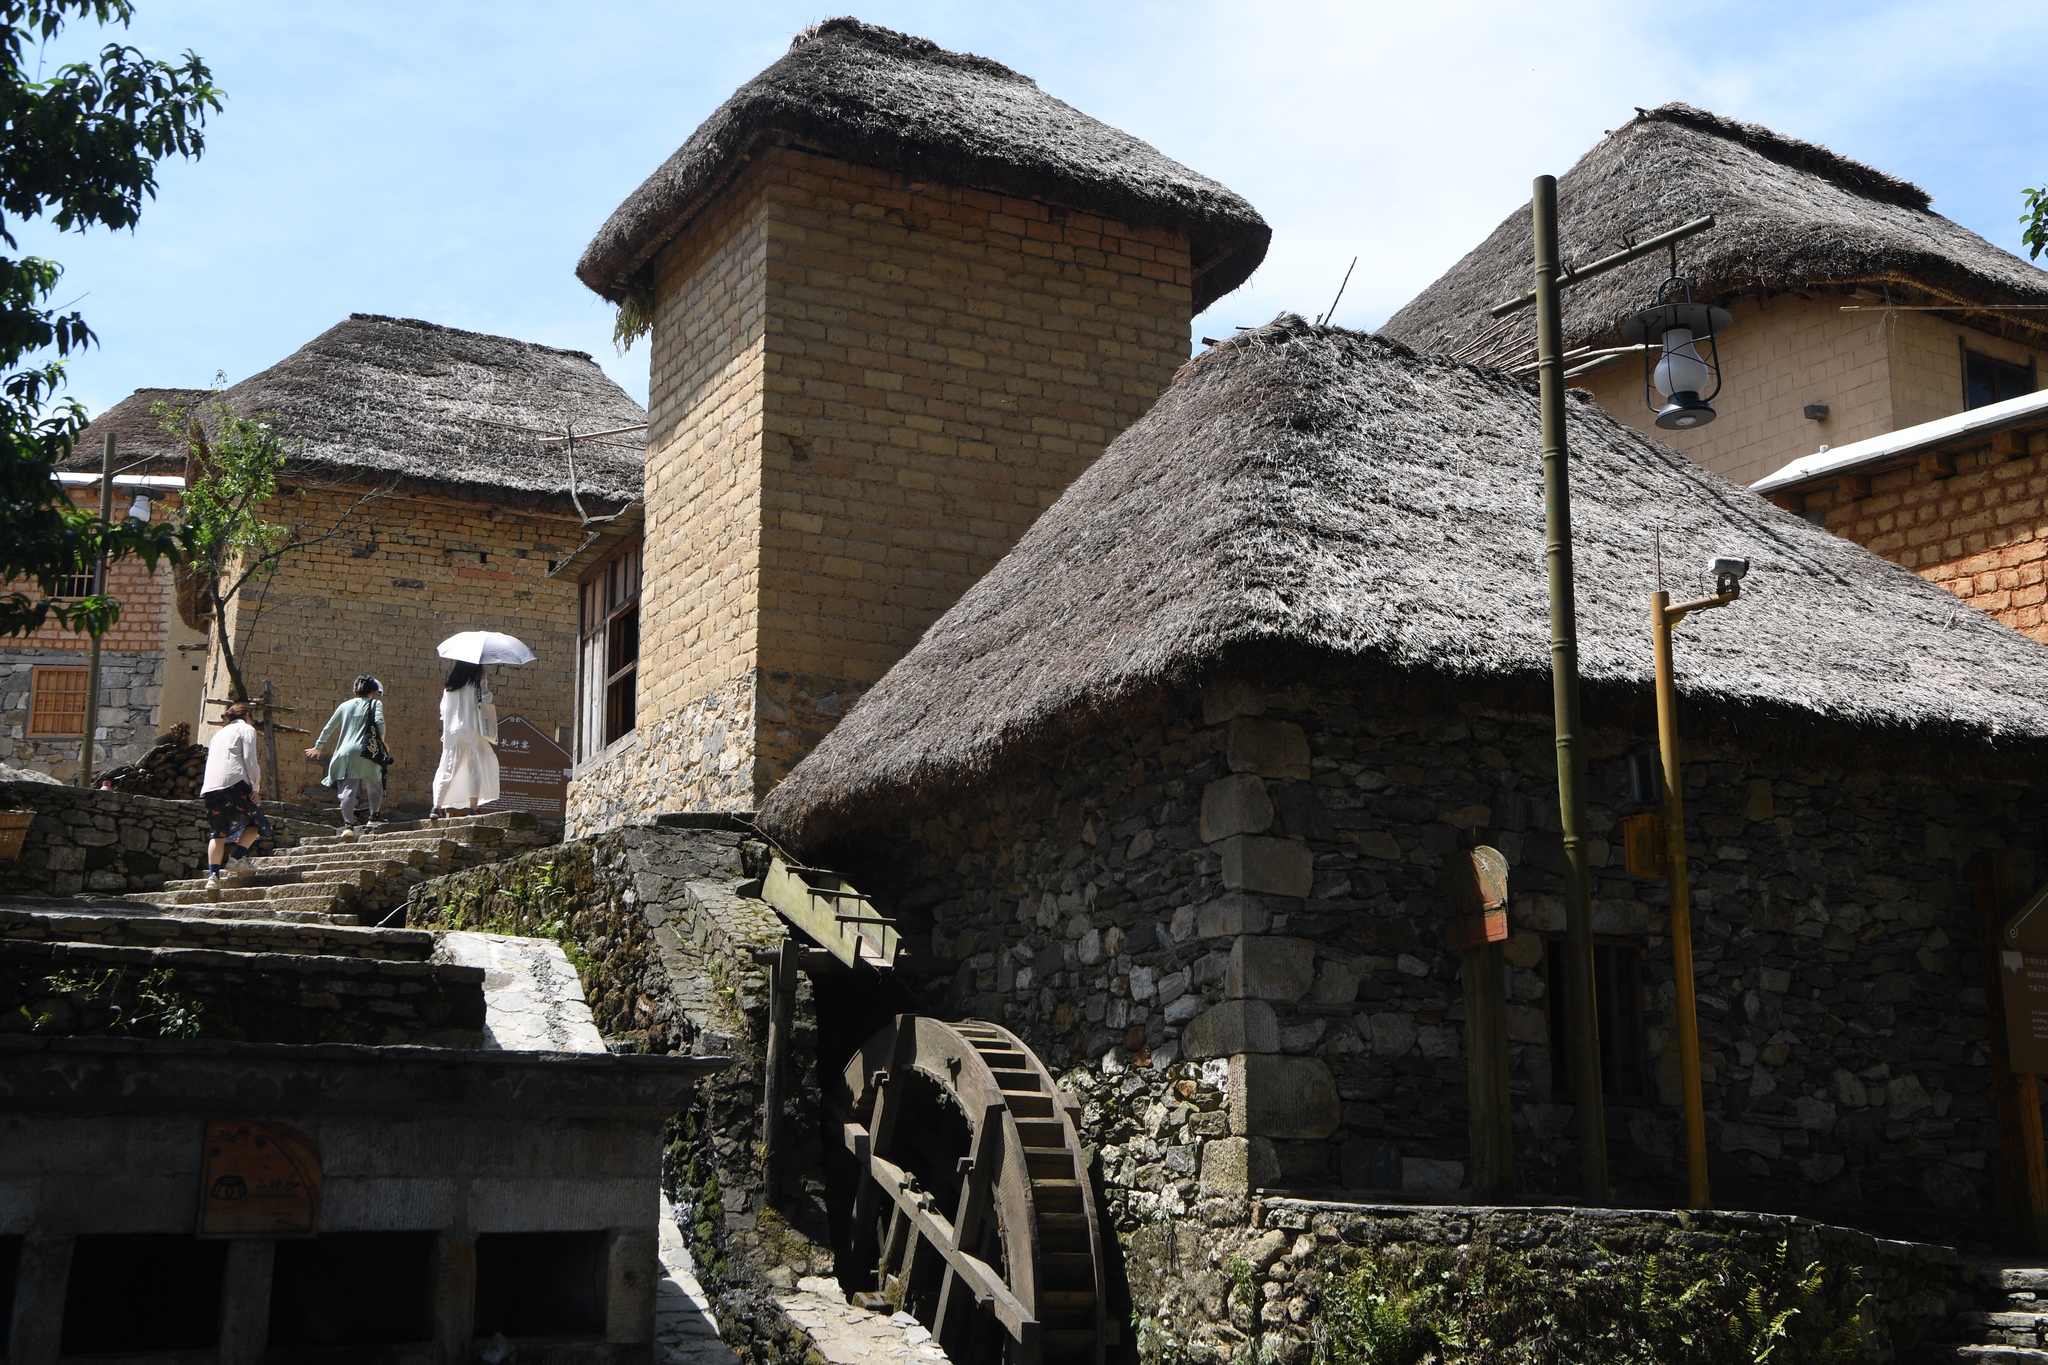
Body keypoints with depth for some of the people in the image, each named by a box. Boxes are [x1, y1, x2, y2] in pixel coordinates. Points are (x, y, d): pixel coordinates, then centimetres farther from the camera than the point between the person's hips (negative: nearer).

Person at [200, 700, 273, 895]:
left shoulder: (219, 733, 30)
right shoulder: (246, 729, 10)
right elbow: (249, 759, -4)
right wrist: (255, 787, -6)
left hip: (210, 787, 6)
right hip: (234, 782, -6)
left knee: (217, 833, 6)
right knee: (256, 821, 8)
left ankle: (213, 875, -6)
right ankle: (237, 857, -10)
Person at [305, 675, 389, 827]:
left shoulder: (345, 706, 19)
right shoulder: (375, 704, 7)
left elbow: (328, 728, 23)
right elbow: (379, 722, -12)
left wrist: (318, 747, 34)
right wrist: (381, 740, 4)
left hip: (345, 752, 3)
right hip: (366, 751, -3)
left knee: (348, 789, -2)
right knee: (374, 785, 15)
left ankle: (348, 824, -12)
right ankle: (372, 817, 9)